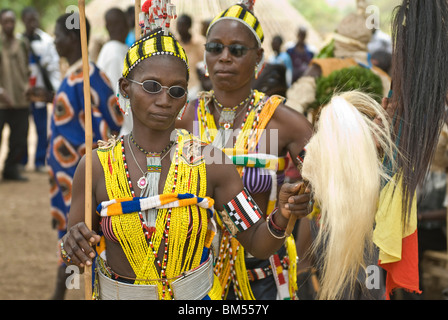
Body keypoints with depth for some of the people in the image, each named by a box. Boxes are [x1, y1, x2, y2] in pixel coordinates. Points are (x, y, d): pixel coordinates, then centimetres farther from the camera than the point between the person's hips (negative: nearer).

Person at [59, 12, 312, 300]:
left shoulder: (209, 163, -13)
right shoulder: (97, 167, -14)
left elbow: (258, 244, -12)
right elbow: (76, 261, -5)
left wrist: (283, 216, -32)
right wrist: (73, 246, -28)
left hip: (196, 291, 0)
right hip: (116, 293, 0)